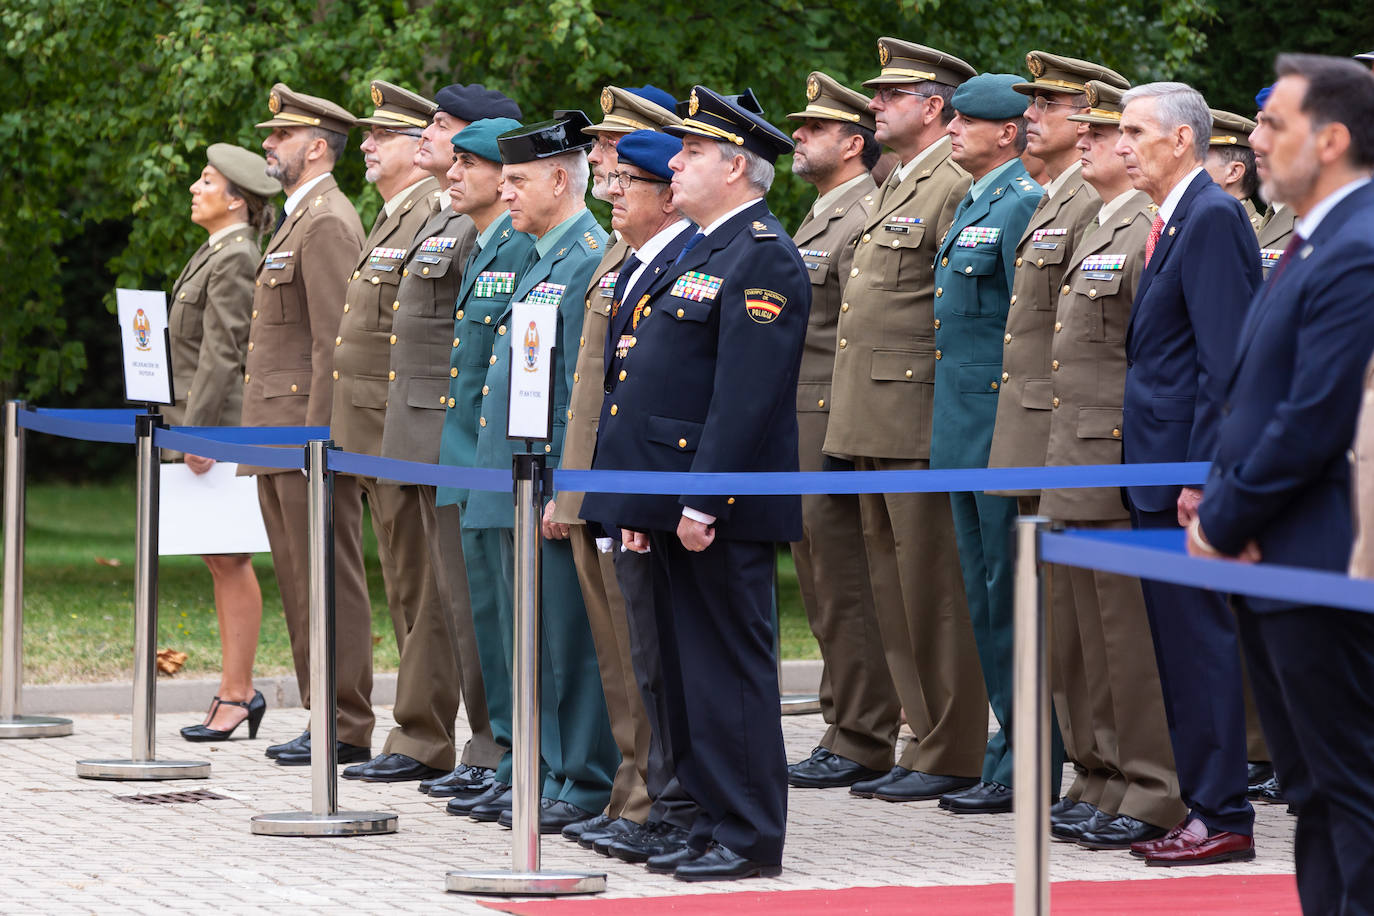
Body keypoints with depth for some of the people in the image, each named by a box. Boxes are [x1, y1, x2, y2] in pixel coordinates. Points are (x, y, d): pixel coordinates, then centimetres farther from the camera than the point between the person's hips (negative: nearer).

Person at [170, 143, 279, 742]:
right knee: (219, 561, 11)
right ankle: (235, 690, 14)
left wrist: (198, 430, -21)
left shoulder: (235, 260, -13)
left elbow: (222, 355, -19)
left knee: (229, 561, -7)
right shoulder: (215, 253, 17)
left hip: (222, 423, -10)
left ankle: (237, 694, -5)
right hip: (201, 423, 10)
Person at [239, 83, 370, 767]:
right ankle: (324, 717, 15)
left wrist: (315, 438, -21)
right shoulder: (300, 219, 20)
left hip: (309, 430, -10)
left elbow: (334, 340, -18)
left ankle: (348, 729, -5)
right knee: (299, 583, 11)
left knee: (329, 582, -7)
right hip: (279, 439, 10)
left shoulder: (328, 223, -13)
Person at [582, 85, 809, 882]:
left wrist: (701, 503, -24)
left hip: (721, 511, -10)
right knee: (690, 667, 13)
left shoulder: (762, 260, -14)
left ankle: (751, 838, 0)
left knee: (730, 667, -5)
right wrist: (642, 501, 17)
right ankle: (717, 823, 19)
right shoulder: (701, 251, 18)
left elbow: (745, 398, -21)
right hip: (675, 501, 10)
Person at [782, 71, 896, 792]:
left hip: (835, 419, -11)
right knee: (819, 577, 12)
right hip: (800, 420, 11)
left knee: (843, 578, -9)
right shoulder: (820, 217, 20)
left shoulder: (869, 217, -13)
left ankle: (862, 742, -6)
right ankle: (845, 726, 18)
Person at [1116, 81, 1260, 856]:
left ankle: (1222, 817, -3)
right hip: (1160, 472, 10)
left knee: (1199, 635, -7)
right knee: (1176, 638, 12)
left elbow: (1225, 362, -19)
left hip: (1187, 470, -10)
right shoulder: (1174, 221, 17)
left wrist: (1200, 476, -21)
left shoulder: (1213, 218, -14)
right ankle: (1191, 801, 17)